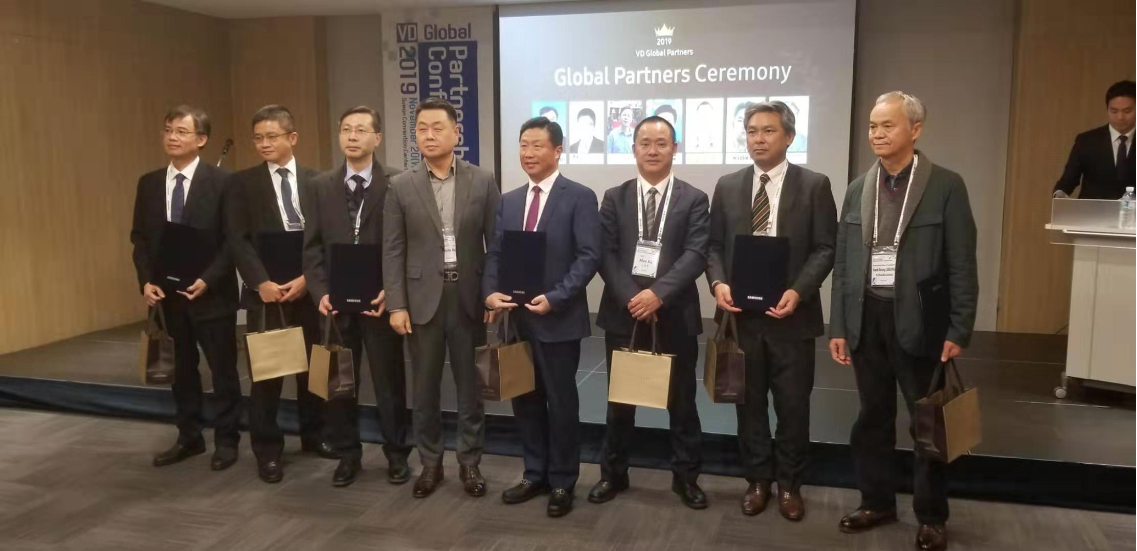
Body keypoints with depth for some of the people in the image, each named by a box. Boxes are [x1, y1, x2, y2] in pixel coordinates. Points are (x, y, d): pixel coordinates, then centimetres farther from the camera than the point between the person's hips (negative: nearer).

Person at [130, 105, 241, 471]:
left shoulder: (222, 181, -8)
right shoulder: (149, 183, 7)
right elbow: (140, 237, 10)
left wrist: (208, 279, -18)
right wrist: (146, 281, -4)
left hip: (212, 292, -4)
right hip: (167, 292, 5)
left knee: (223, 369, 5)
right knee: (182, 369, 15)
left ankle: (226, 441, 18)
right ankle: (189, 438, 28)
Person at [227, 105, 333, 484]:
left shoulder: (316, 181, 5)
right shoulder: (242, 183, 2)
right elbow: (238, 240, -4)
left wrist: (308, 278, -12)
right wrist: (261, 283, -16)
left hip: (309, 288, 2)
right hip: (265, 290, -2)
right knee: (266, 374, 4)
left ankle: (313, 435, 29)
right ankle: (267, 451, 15)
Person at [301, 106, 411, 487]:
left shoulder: (397, 183, -3)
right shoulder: (321, 186, 7)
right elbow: (313, 246, 5)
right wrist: (320, 292, -8)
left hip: (380, 300, -3)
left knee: (389, 382, 8)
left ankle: (397, 455, 23)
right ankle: (347, 455, 27)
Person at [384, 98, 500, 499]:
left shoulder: (483, 181, 1)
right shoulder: (401, 187, 2)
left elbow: (496, 242, 2)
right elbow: (393, 251, 1)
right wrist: (396, 305, -6)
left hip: (469, 297, 0)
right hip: (422, 299, 1)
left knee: (470, 386, 8)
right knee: (425, 387, 9)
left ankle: (470, 462, 21)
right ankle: (430, 462, 24)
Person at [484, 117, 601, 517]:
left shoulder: (579, 197, -5)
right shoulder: (508, 201, 12)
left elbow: (589, 256, -13)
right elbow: (494, 254, 9)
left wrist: (555, 298, -22)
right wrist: (491, 293, -9)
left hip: (558, 319, -5)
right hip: (516, 318, 6)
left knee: (561, 402, 6)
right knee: (525, 399, 14)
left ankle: (562, 482, 22)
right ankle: (535, 474, 30)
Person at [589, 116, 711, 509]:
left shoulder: (694, 199, 2)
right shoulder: (614, 198, 6)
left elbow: (696, 255, -10)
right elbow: (605, 255, -3)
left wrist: (658, 293, -22)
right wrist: (631, 298, -16)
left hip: (676, 316, -1)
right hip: (623, 314, 1)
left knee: (681, 401, 10)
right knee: (619, 401, 12)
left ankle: (686, 476, 25)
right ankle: (613, 473, 27)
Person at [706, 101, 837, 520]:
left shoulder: (814, 185, -1)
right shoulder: (727, 186, 8)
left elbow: (825, 248, -5)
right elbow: (714, 244, 8)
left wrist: (798, 291, -18)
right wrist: (718, 283, -10)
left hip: (792, 314, -2)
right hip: (741, 313, 2)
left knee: (793, 404, 8)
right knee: (749, 403, 11)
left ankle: (789, 483, 25)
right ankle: (758, 479, 27)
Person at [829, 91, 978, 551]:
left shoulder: (946, 186, -5)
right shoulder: (858, 189, 7)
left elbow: (961, 264, -6)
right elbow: (843, 263, 7)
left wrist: (959, 330, -11)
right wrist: (838, 326, 4)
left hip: (919, 321, -3)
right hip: (867, 319, 4)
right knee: (873, 417, 13)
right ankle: (877, 502, 29)